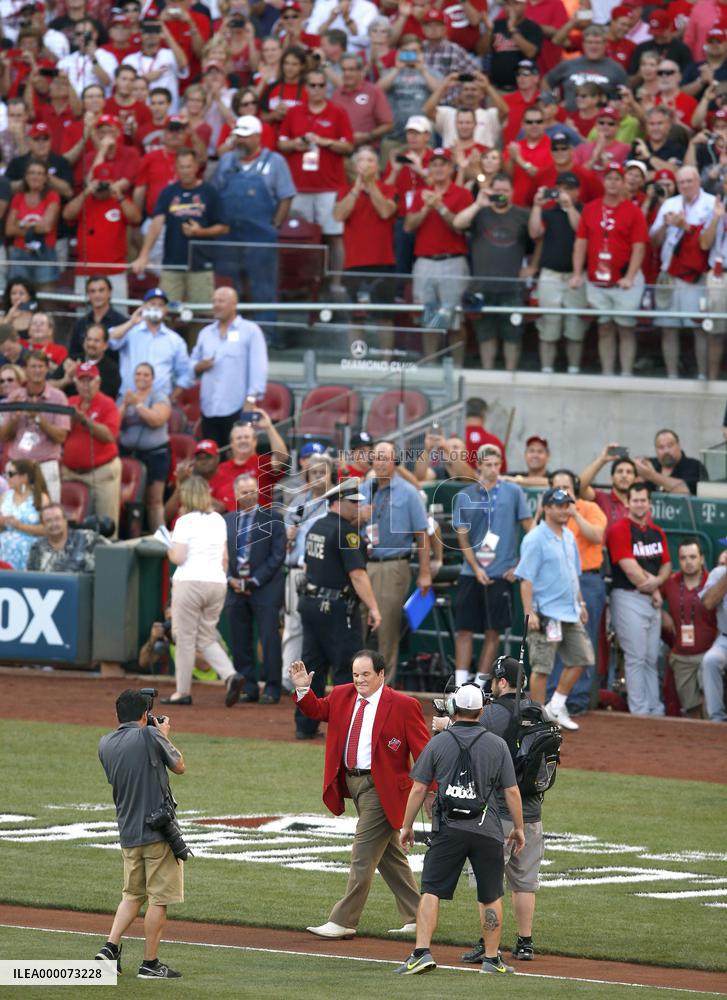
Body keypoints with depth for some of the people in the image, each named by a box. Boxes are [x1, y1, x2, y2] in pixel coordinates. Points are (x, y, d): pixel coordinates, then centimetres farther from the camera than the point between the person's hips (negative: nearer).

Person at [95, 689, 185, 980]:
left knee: (132, 895, 19)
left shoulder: (106, 744, 5)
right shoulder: (150, 736, -12)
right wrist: (164, 735, 16)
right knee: (158, 898, 1)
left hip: (128, 833, 6)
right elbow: (179, 766, 1)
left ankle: (110, 947, 3)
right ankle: (150, 963, 3)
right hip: (158, 830, -6)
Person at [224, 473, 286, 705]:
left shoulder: (272, 517, 0)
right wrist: (230, 579, -3)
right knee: (240, 642, 5)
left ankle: (272, 689, -2)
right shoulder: (228, 520, 12)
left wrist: (255, 580, -10)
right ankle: (247, 687, 11)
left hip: (265, 589, -4)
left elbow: (278, 555, -4)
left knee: (269, 640, -6)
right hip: (236, 589, 4)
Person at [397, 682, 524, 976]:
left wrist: (407, 826, 11)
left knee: (431, 891, 0)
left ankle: (422, 952, -13)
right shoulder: (497, 745, 3)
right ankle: (492, 959, 11)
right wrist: (518, 828, 14)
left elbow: (418, 789, 2)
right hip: (488, 830, 1)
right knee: (492, 897, 10)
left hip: (448, 830, -1)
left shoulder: (438, 743, 1)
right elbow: (511, 791, 3)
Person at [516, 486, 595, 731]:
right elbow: (526, 578, -16)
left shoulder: (568, 536, 12)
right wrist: (529, 613, -21)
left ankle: (556, 706, 19)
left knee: (581, 658, 9)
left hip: (570, 612, 8)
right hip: (545, 615, -8)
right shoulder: (535, 539, -13)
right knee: (541, 667, -3)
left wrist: (580, 603, 20)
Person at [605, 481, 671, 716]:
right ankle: (639, 711, -6)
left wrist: (656, 581, -6)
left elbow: (666, 565, 16)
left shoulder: (657, 532, 15)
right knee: (636, 657, -7)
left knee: (652, 659, 9)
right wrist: (652, 590, -8)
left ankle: (655, 709, 12)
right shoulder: (620, 530, -9)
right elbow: (629, 567, -15)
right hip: (629, 598, -7)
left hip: (653, 600, 7)